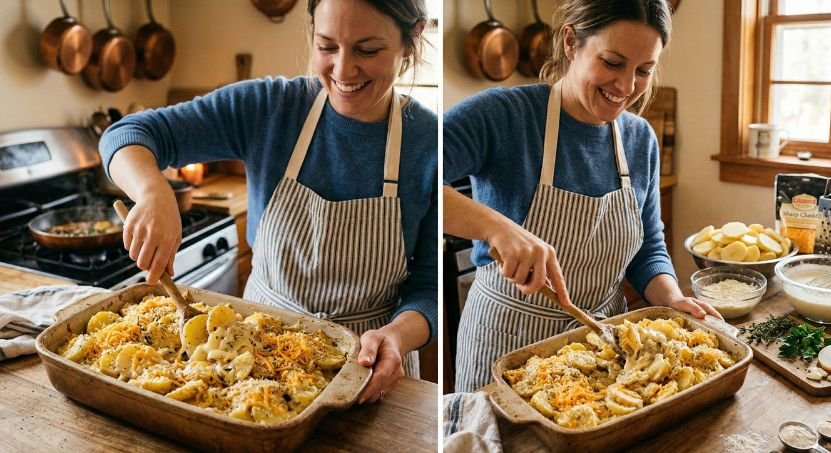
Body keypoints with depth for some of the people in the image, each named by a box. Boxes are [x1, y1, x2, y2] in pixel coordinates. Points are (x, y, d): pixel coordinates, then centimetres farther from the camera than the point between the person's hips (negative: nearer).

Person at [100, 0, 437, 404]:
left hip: (366, 364, -1)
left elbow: (429, 288, -10)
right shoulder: (268, 106, -10)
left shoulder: (432, 143, -13)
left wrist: (396, 336, -31)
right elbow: (128, 133, -10)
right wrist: (154, 192, -32)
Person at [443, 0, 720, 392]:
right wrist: (494, 224, -44)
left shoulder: (640, 138, -1)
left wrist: (672, 299, -12)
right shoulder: (503, 115, -20)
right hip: (508, 348, -4)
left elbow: (647, 247, 8)